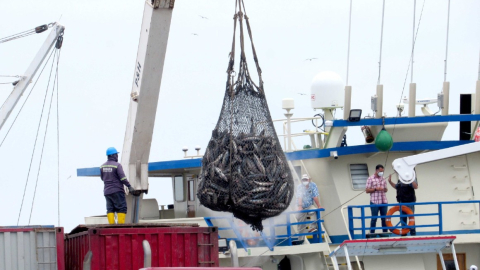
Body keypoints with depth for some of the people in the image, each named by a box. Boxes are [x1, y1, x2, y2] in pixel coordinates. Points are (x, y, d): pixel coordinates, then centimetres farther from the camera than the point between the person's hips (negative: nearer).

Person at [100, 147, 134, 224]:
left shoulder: (102, 166, 7)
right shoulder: (117, 165, -11)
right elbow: (123, 178, -17)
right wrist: (129, 186, -14)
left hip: (107, 191, 6)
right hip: (117, 191, -6)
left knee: (110, 209, 5)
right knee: (121, 208, -3)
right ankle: (121, 224, -11)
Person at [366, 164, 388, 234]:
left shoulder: (383, 179, 13)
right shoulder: (370, 179, -1)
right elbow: (367, 190, -4)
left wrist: (385, 189, -4)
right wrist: (375, 189, -15)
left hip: (383, 201, 5)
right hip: (374, 202, -5)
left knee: (384, 218, 6)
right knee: (374, 218, -2)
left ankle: (385, 233, 12)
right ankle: (372, 233, 3)